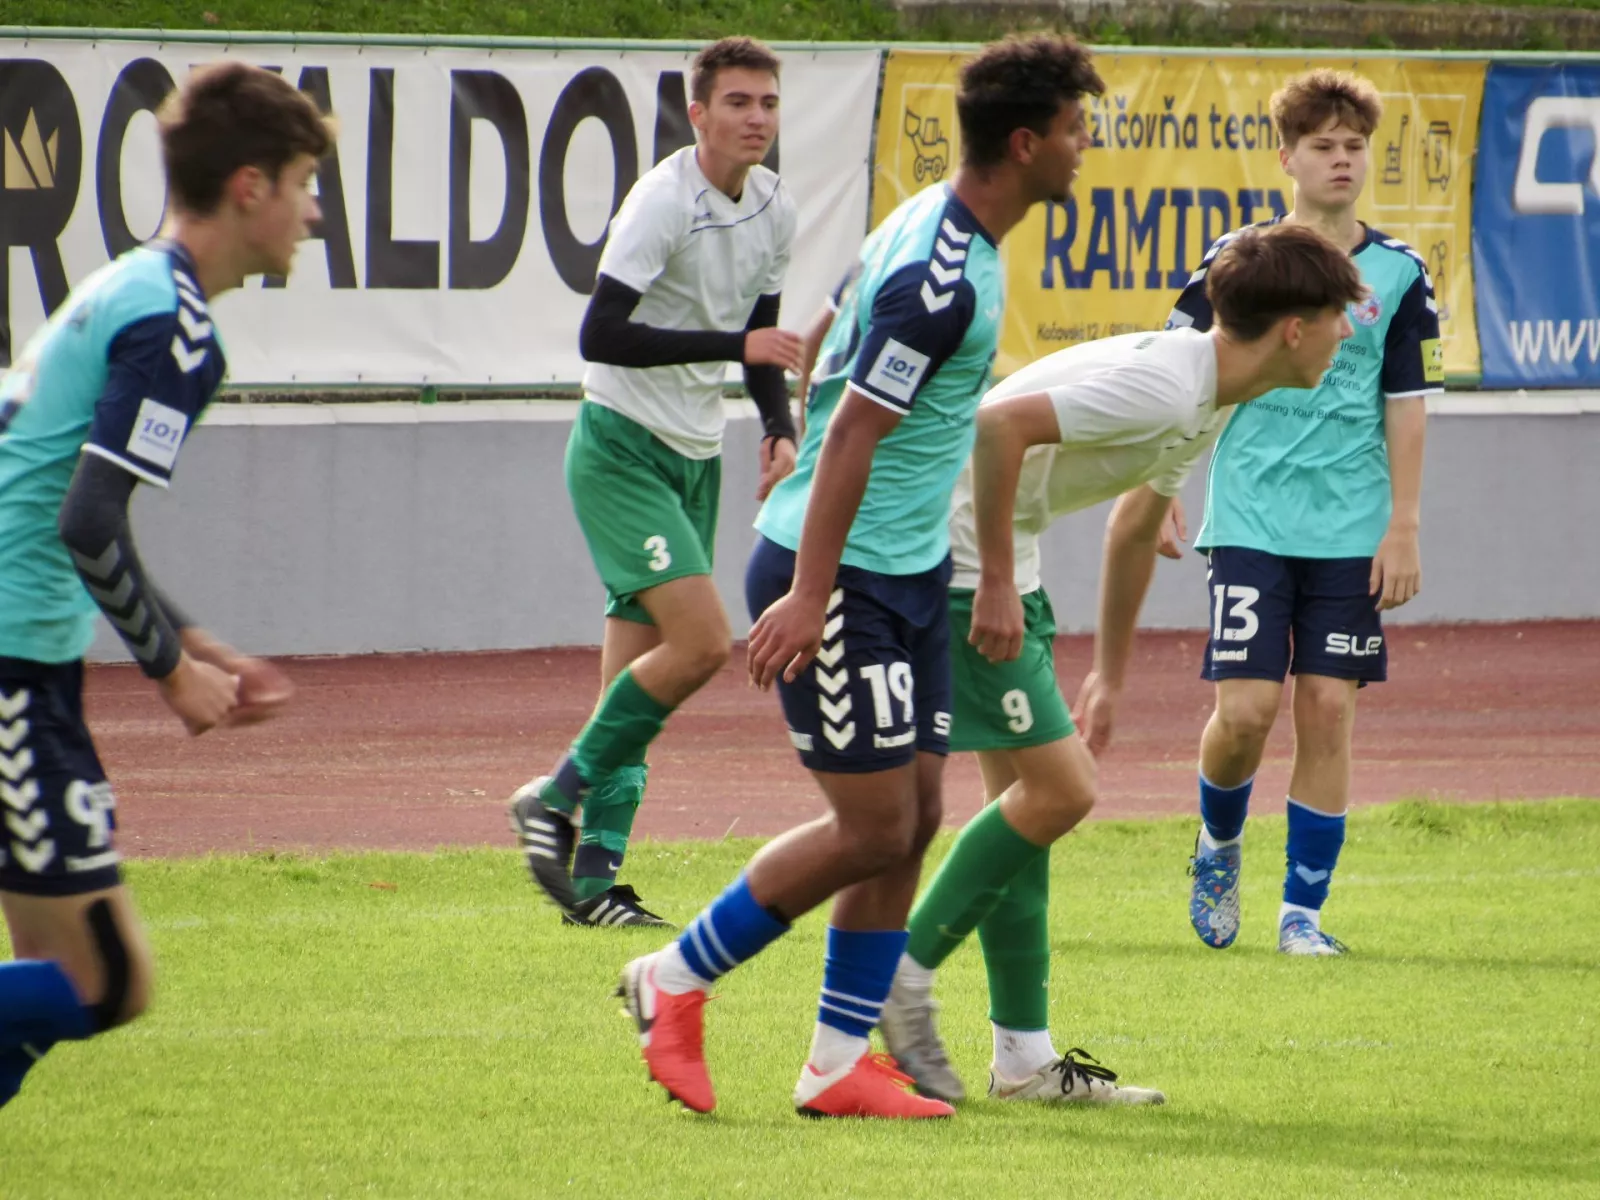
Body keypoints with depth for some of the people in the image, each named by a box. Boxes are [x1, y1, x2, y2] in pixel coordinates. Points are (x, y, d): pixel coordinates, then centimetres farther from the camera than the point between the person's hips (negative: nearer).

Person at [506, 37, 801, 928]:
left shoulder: (775, 211, 7)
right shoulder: (664, 203, -17)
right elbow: (600, 335, -23)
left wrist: (782, 428, 3)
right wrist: (733, 345, -24)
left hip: (695, 459, 7)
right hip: (623, 450, -7)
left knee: (640, 670, 4)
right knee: (701, 642, -19)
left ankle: (595, 875, 5)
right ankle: (557, 795, -4)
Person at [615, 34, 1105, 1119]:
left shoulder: (940, 233, 9)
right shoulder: (943, 276, -22)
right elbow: (851, 432, -23)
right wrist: (810, 592, -24)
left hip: (908, 574, 10)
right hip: (839, 578, -10)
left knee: (914, 818, 7)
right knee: (874, 827, -6)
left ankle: (839, 1065, 12)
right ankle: (676, 981, 9)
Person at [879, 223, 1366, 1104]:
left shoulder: (1212, 397, 10)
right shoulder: (1161, 385, -23)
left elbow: (1135, 525, 26)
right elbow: (1000, 423, -31)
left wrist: (1110, 674, 31)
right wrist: (997, 586, -25)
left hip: (998, 560, 10)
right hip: (952, 562, -10)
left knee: (1028, 797, 9)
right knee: (1057, 791, -11)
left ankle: (1025, 1059, 11)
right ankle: (903, 977, -1)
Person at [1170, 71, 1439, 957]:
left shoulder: (1399, 276, 4)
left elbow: (1406, 406, 6)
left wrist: (1403, 527, 1)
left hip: (1352, 533, 1)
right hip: (1250, 520, -1)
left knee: (1328, 711, -2)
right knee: (1246, 709, -9)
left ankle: (1303, 911, 8)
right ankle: (1218, 844, 22)